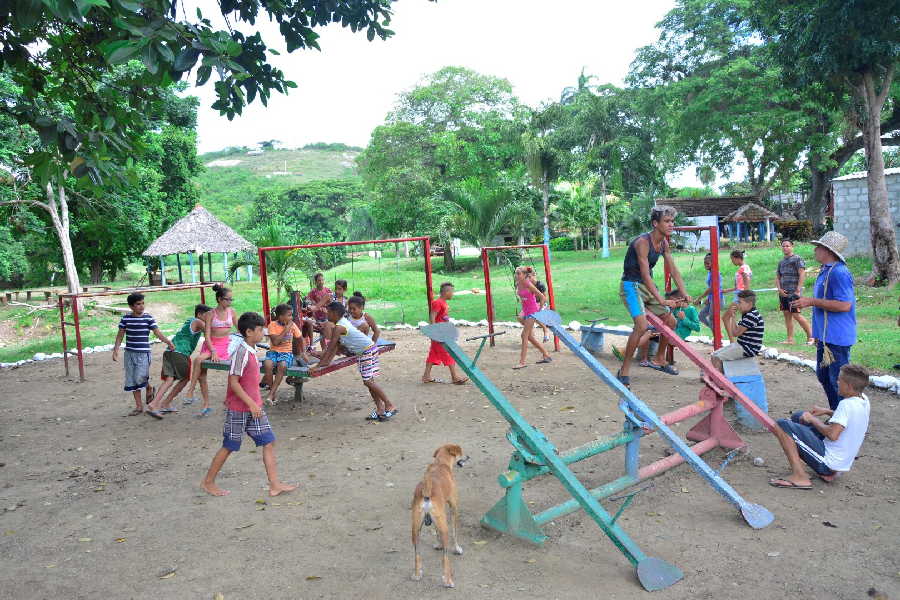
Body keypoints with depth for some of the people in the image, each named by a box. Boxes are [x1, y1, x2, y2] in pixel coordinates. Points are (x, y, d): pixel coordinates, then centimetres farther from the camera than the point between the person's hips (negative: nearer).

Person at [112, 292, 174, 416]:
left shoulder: (148, 318, -4)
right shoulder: (126, 318, 2)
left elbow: (157, 332, -6)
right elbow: (120, 335, 8)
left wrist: (169, 343, -18)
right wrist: (116, 350, 2)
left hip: (143, 353, -3)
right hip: (129, 353, 3)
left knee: (140, 378, -14)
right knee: (131, 381, 7)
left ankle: (149, 388, 21)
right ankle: (139, 406, 18)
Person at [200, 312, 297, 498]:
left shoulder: (251, 351, 9)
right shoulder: (241, 352, -19)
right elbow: (233, 382, -22)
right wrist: (251, 403, -24)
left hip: (254, 407, 8)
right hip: (239, 409, -8)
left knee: (269, 442, 3)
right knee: (229, 446, 6)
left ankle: (275, 485, 6)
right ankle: (208, 482, 24)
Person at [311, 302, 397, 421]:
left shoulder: (339, 327, -17)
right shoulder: (343, 322, 12)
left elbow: (330, 348, -19)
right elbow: (335, 346, 17)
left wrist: (318, 366, -17)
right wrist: (326, 361, 15)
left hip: (367, 351, -10)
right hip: (365, 351, 10)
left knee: (368, 381, -9)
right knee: (369, 381, 11)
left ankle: (390, 406, -4)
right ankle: (380, 409, 16)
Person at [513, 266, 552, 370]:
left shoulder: (528, 285, -18)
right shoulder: (518, 284, 3)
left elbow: (542, 297, -15)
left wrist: (539, 310, -12)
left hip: (532, 312, -9)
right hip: (525, 311, 9)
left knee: (524, 336, -9)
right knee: (530, 337, 14)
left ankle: (522, 362, -5)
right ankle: (546, 355, 27)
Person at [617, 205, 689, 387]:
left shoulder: (664, 242, 4)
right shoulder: (642, 242, -23)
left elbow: (673, 270, 9)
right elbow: (645, 274, -28)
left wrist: (685, 294, -1)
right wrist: (661, 300, -33)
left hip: (648, 286, 9)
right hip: (631, 285, -9)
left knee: (670, 321, 14)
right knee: (642, 325, -26)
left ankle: (659, 359, 34)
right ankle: (623, 371, -17)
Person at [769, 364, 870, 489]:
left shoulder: (847, 404, -24)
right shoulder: (864, 400, 4)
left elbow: (832, 434, -31)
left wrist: (813, 419, -15)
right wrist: (827, 411, 11)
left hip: (828, 462, -10)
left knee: (782, 425, -15)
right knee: (798, 416, 20)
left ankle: (799, 477, -16)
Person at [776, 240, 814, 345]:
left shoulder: (797, 259, -4)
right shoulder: (781, 262, 18)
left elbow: (802, 274, -12)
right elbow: (777, 277, 19)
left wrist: (798, 290, -18)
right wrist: (779, 289, 2)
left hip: (793, 293, -7)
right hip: (783, 293, 7)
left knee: (796, 315, -10)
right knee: (787, 315, 6)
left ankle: (810, 336, 2)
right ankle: (790, 339, 10)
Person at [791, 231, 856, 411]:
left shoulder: (839, 273, -19)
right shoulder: (825, 271, 14)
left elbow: (844, 305, -26)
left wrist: (812, 301, -23)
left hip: (837, 337, -11)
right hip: (825, 335, 11)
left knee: (838, 381, -3)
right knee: (824, 376, 19)